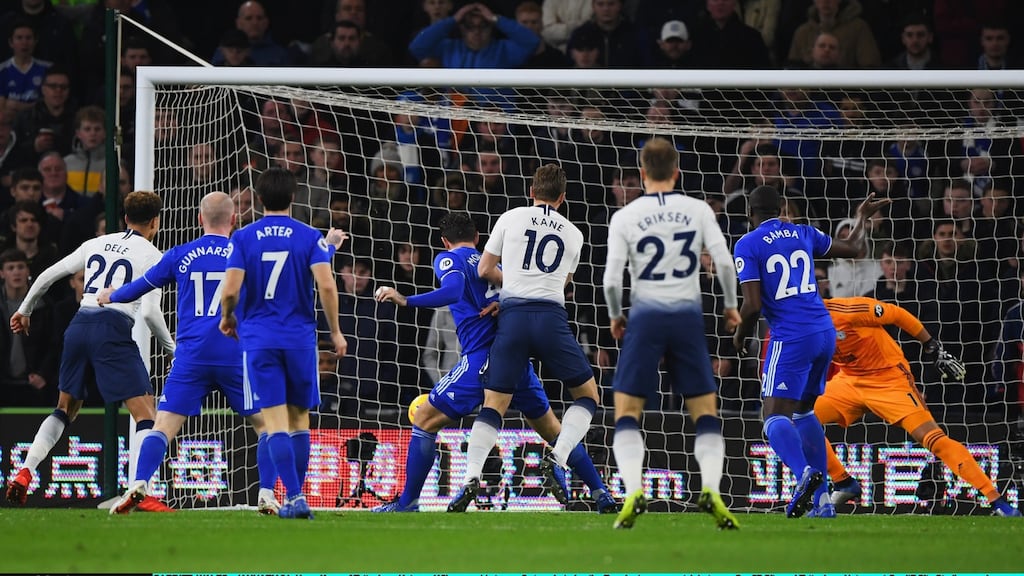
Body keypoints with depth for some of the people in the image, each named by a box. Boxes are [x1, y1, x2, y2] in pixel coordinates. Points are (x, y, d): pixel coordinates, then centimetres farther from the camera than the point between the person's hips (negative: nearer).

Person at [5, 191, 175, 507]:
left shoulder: (95, 244, 18)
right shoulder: (151, 255, 2)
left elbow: (48, 275, 22)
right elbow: (150, 312, -8)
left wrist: (24, 310, 36)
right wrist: (172, 349, 5)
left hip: (79, 326, 6)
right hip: (114, 331, -6)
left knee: (65, 409, 23)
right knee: (145, 413, -5)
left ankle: (24, 474, 11)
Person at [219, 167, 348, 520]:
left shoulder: (242, 239, 0)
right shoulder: (310, 237, 0)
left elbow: (230, 290, -7)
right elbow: (326, 286, -10)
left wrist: (227, 318, 14)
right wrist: (335, 331, 1)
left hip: (259, 339, -1)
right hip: (300, 338, 1)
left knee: (275, 421, -5)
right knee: (299, 418, 14)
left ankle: (294, 495, -18)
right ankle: (295, 496, 16)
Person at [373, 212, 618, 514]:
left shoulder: (448, 260, 4)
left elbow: (454, 291, -17)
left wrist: (405, 300, -21)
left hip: (482, 357, -6)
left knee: (425, 419, 3)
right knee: (550, 428, 19)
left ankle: (407, 503, -2)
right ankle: (602, 495, 17)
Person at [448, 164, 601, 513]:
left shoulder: (510, 218, 11)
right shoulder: (573, 234, 17)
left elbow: (484, 271, 14)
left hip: (513, 315, 0)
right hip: (552, 318, 0)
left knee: (494, 403, 3)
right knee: (588, 393, 15)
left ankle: (471, 476, -17)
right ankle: (556, 460, -7)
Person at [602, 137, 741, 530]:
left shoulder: (625, 217, -1)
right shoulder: (698, 211, 2)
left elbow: (611, 279, -6)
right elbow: (724, 262, -2)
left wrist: (615, 317, 12)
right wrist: (730, 306, 14)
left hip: (646, 316, -1)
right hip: (688, 316, 1)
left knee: (627, 410, 5)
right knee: (706, 411, 9)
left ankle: (633, 491, -14)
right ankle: (711, 489, -11)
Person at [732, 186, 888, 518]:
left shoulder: (748, 246, -5)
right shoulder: (803, 235, 12)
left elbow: (752, 306, -12)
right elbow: (853, 249, 27)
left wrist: (740, 335, 7)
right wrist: (863, 218, 46)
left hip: (791, 339, -6)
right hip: (825, 334, 6)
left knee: (776, 418, -7)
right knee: (803, 411, 20)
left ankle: (804, 472, -38)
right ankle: (821, 500, 11)